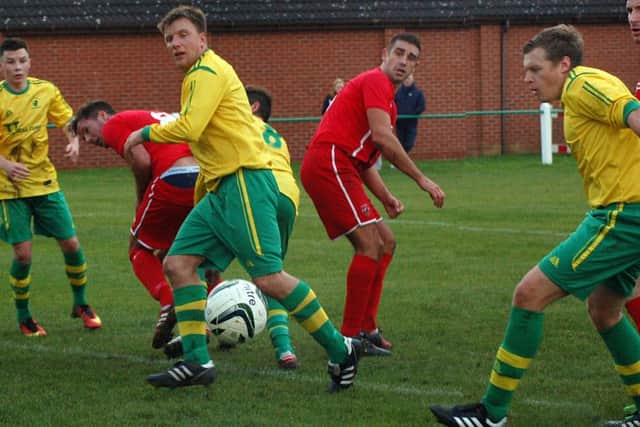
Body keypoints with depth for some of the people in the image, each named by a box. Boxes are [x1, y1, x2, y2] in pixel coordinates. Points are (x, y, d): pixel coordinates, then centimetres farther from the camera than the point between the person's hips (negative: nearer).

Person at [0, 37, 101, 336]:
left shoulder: (46, 91, -1)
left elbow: (68, 122, 9)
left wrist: (74, 142, -13)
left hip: (45, 181, 3)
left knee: (70, 244, 2)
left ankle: (80, 303, 24)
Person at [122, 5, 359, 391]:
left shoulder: (208, 72, -8)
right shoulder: (200, 76, 22)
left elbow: (189, 128, -21)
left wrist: (145, 133, -6)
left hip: (245, 181, -11)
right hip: (222, 187, 11)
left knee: (268, 278, -14)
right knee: (178, 263, 3)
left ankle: (340, 350, -6)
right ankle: (197, 362, 1)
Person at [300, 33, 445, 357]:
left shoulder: (389, 102, 25)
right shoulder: (376, 81, -6)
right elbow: (381, 136, -20)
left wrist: (385, 198, 12)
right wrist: (421, 179, -16)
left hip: (342, 171, 11)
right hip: (327, 163, -11)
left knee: (385, 243, 13)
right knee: (370, 243, -15)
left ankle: (366, 328, 14)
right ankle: (351, 336, -11)